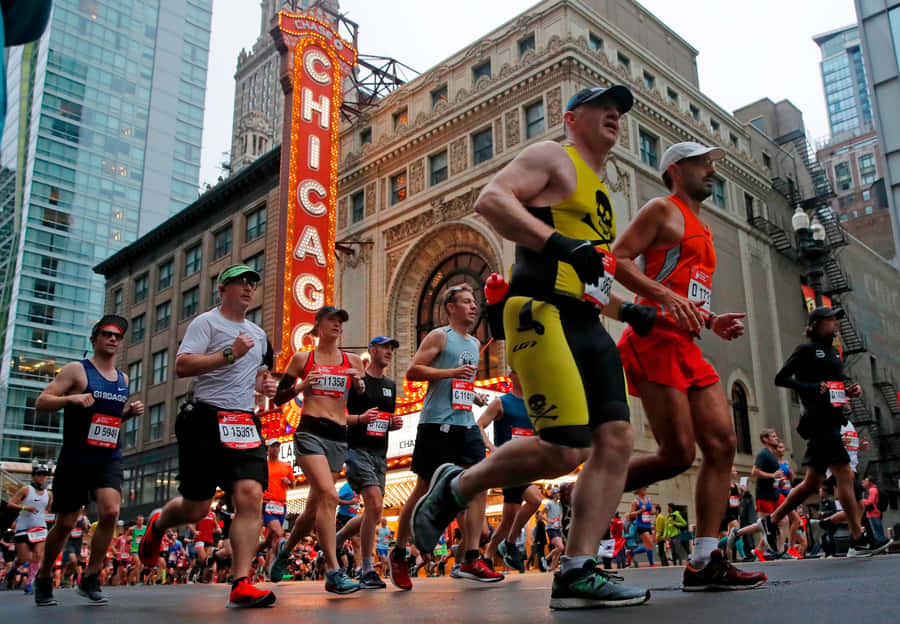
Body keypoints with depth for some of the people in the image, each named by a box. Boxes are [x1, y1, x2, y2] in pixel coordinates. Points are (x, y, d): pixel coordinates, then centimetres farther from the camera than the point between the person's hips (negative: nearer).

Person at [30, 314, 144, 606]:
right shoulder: (77, 370, -4)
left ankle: (90, 579, -2)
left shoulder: (123, 378, 13)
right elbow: (41, 401, -8)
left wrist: (130, 412, 6)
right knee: (65, 524, 6)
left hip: (109, 458, 4)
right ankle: (44, 578, 31)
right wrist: (71, 398, -25)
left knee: (110, 512, -18)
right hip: (75, 459, -3)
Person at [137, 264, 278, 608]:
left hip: (244, 423, 5)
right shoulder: (206, 322, -1)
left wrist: (264, 383, 12)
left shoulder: (258, 334, 20)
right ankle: (157, 525, 38)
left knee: (251, 496, -14)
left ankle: (240, 586, -13)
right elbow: (182, 366, -13)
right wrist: (231, 354, -20)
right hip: (206, 419, -5)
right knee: (196, 508, 2)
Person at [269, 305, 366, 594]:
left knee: (316, 504, 11)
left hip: (338, 437, 4)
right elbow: (279, 398, 8)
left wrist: (360, 384, -9)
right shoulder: (302, 359, 7)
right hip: (310, 431, -4)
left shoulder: (352, 361, 12)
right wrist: (301, 386, -11)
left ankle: (286, 547, 39)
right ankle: (333, 572, -20)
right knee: (329, 496, -23)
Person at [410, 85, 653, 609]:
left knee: (616, 440, -4)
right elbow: (491, 199, -13)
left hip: (588, 325, 9)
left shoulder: (601, 192, 31)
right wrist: (558, 242, -23)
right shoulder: (553, 157, 5)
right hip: (543, 316, -9)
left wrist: (626, 309, 19)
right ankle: (457, 487, 7)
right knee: (566, 450, -16)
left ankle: (577, 573, 0)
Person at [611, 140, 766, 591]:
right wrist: (667, 297, -23)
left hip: (687, 347, 9)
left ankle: (704, 563, 4)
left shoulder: (702, 229, 29)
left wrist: (712, 322, 14)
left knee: (722, 444, 1)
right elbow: (617, 259, -11)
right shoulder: (663, 209, 2)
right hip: (655, 340, -9)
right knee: (678, 454, -13)